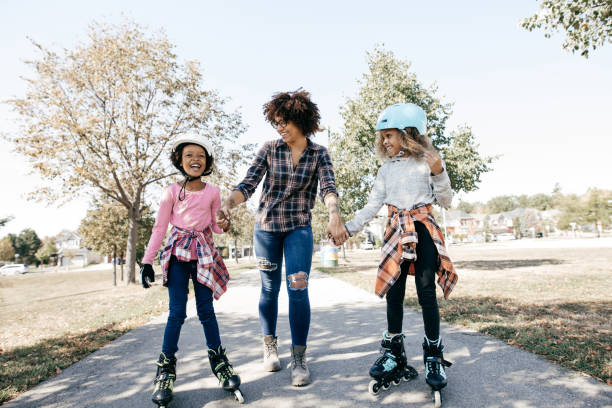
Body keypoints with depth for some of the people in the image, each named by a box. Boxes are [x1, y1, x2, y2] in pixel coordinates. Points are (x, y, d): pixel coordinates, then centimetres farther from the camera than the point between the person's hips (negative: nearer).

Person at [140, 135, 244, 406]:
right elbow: (159, 228, 0)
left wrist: (225, 226, -14)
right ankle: (166, 371, 10)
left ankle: (219, 362, 16)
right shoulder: (172, 191, -2)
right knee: (177, 312, -4)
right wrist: (147, 261, -3)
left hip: (204, 254, 1)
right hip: (178, 254, -1)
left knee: (206, 310, 3)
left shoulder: (212, 192, 2)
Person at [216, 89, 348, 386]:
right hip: (266, 226, 1)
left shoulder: (319, 154, -3)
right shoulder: (269, 150, -1)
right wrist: (227, 205, -27)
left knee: (298, 290, -9)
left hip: (299, 228, -1)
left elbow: (328, 188, -17)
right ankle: (269, 347, 29)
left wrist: (335, 216, -38)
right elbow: (248, 184, -8)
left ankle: (299, 358, 7)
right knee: (270, 288, 10)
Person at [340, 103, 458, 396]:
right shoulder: (387, 169, 8)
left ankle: (433, 356, 15)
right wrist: (348, 228, -5)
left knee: (427, 293, -1)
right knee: (394, 293, 5)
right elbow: (372, 205, 5)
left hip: (424, 231, -3)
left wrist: (439, 173, -17)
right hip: (396, 233, 3)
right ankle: (393, 353, 20)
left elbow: (445, 203, -1)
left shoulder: (427, 161, -2)